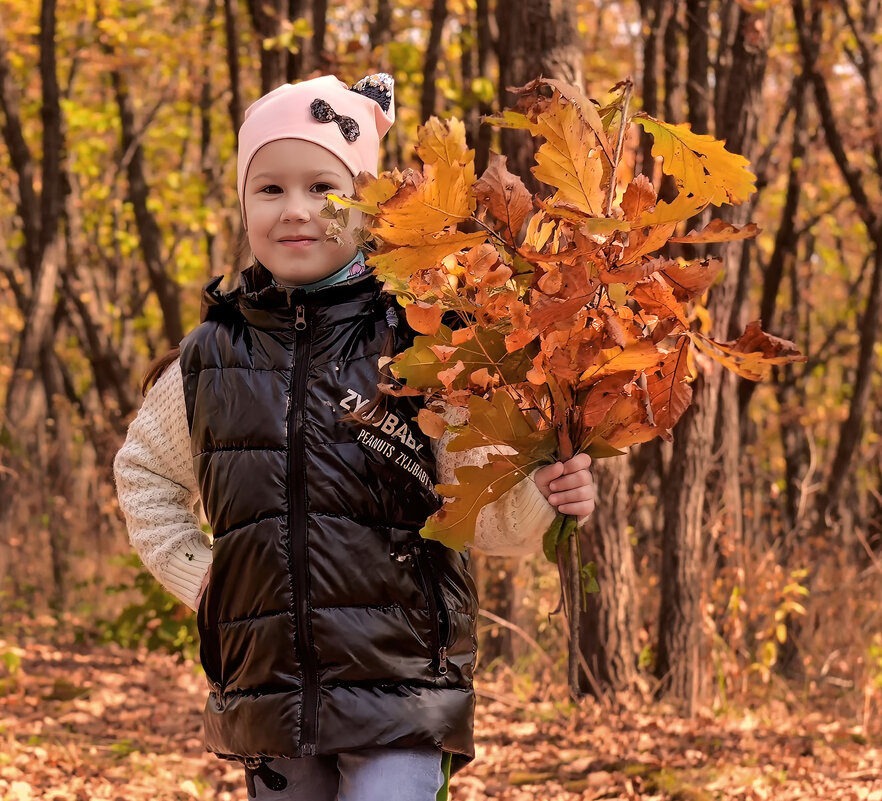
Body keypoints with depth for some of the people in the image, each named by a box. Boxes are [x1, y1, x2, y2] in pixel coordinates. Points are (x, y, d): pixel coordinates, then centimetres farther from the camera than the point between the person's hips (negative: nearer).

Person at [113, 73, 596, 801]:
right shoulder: (211, 359, 6)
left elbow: (485, 512, -5)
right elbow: (143, 470, 25)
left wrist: (538, 500, -25)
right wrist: (190, 570, 12)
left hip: (401, 688, -4)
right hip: (268, 694, 4)